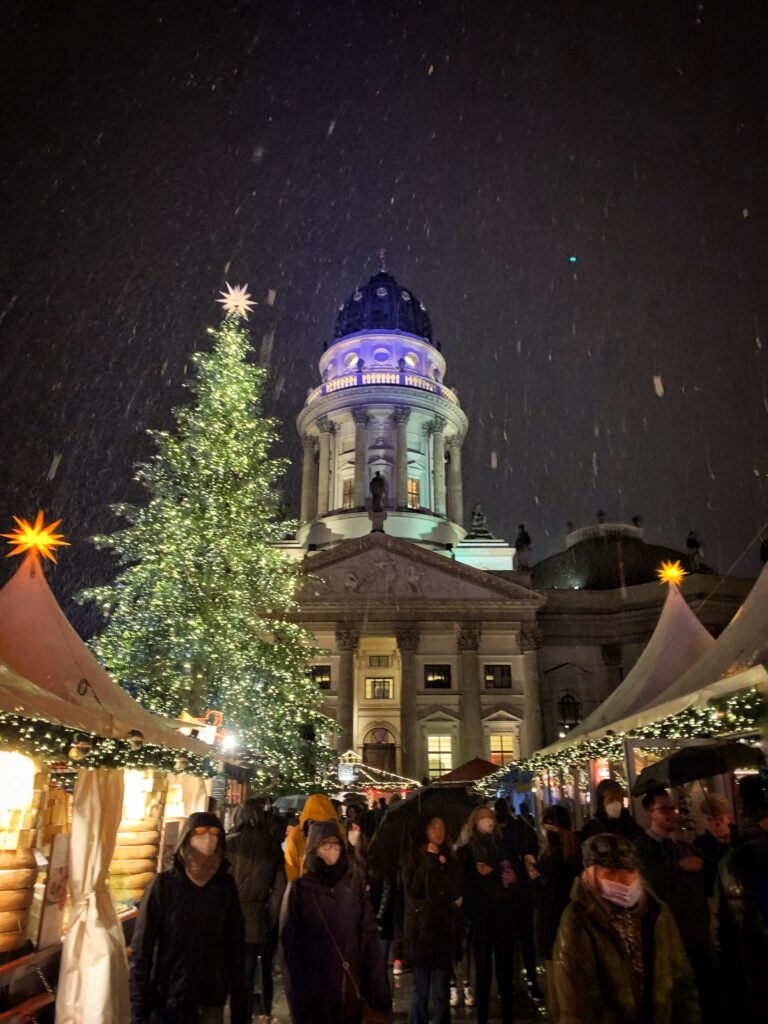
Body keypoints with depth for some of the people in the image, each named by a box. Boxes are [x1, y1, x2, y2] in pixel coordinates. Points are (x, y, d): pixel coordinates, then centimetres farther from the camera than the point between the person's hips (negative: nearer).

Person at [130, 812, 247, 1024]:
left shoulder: (226, 886, -1)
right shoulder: (164, 885, -9)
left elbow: (235, 947, 2)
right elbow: (141, 949, -8)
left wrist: (239, 1005, 2)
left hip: (212, 1001, 3)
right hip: (168, 1001, -2)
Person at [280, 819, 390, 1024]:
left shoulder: (354, 883, 4)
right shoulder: (299, 888, -3)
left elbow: (369, 934, 2)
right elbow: (290, 944, -3)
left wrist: (377, 985, -5)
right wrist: (297, 995, -9)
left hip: (350, 985, 2)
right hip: (314, 988, -2)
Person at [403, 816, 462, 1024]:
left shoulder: (449, 857, 12)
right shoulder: (414, 856, 0)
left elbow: (457, 891, 4)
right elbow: (413, 888, -12)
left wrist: (445, 865, -7)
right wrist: (430, 861, -11)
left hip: (444, 929, 3)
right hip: (421, 929, -3)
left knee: (441, 991, 4)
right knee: (420, 989, 2)